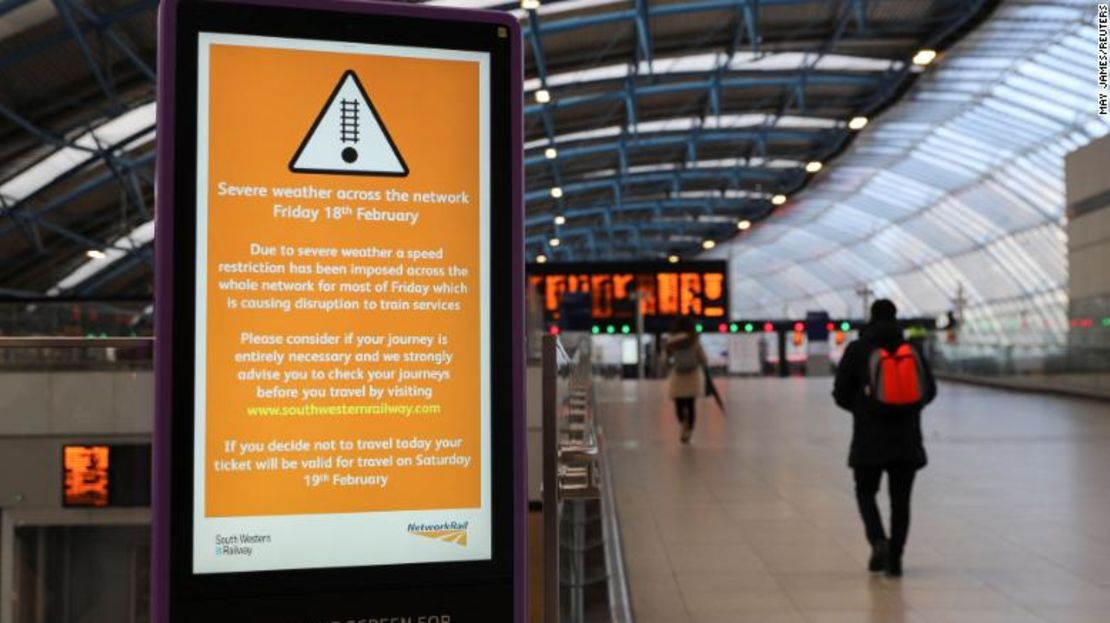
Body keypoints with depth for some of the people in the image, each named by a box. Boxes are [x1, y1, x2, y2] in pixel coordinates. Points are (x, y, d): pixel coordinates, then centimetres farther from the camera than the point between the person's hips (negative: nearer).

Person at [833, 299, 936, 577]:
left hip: (869, 439, -2)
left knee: (865, 492, 15)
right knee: (900, 499, 11)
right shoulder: (911, 350, 4)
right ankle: (895, 557, 8)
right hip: (907, 439, 2)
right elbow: (929, 390, 6)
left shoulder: (857, 350, -4)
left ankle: (878, 540, -6)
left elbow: (841, 393, -4)